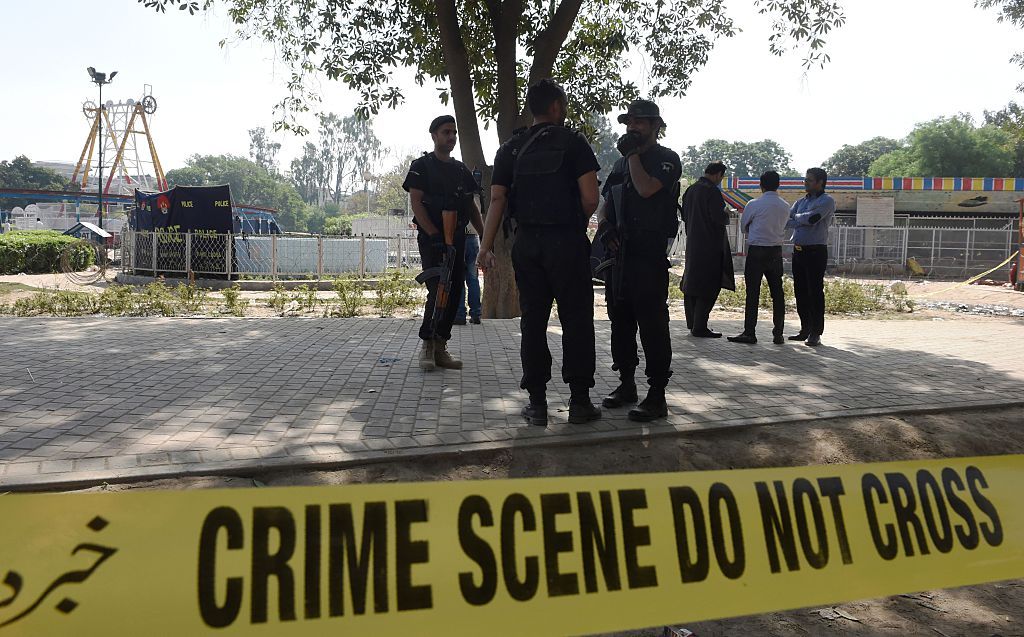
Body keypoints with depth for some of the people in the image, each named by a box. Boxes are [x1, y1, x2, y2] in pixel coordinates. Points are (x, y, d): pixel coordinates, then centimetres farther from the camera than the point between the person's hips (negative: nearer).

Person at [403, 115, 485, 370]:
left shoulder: (461, 169, 17)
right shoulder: (422, 166, 0)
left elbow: (471, 207, 19)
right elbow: (416, 203, -9)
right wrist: (434, 235, -18)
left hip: (458, 239, 6)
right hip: (432, 240, -6)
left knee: (453, 294, 4)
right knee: (437, 292, -12)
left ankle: (440, 348, 11)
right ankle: (427, 346, 0)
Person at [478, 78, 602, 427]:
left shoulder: (510, 149, 9)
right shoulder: (573, 142, -3)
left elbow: (497, 200, 1)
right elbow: (590, 198, -10)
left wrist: (486, 246, -1)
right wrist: (578, 222, 10)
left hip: (526, 242, 4)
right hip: (567, 241, -4)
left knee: (533, 322, 7)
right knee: (576, 320, 3)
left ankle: (537, 403, 9)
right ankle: (579, 401, 7)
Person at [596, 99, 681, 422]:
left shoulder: (667, 159, -1)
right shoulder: (622, 163, 20)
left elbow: (646, 189, -20)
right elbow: (605, 203, 22)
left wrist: (633, 154, -7)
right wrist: (604, 225, 1)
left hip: (649, 253, -7)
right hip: (619, 251, 8)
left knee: (652, 323, -9)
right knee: (621, 321, 12)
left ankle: (657, 396, -6)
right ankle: (626, 383, 24)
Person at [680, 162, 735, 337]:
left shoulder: (690, 190, 10)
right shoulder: (712, 191, -15)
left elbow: (684, 215, 16)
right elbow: (718, 217, -20)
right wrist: (727, 216, -1)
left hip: (692, 243, 8)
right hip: (710, 244, -8)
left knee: (692, 282, 14)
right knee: (709, 285, -3)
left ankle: (692, 323, 22)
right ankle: (699, 327, -5)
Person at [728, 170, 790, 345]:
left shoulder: (754, 205, -8)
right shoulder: (785, 207, 3)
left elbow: (743, 225, 4)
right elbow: (783, 226, 13)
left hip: (756, 251, -4)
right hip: (776, 251, 4)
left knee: (753, 293, -2)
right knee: (777, 293, 8)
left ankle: (749, 332, -3)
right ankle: (778, 334, 12)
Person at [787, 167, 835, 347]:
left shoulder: (827, 201, -3)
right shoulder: (801, 202, 18)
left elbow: (811, 218, -17)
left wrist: (796, 218, 0)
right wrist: (803, 222, -8)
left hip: (816, 252, -7)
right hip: (798, 250, 7)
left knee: (815, 292, -7)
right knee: (800, 291, 8)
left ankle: (816, 333, -3)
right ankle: (805, 330, 16)